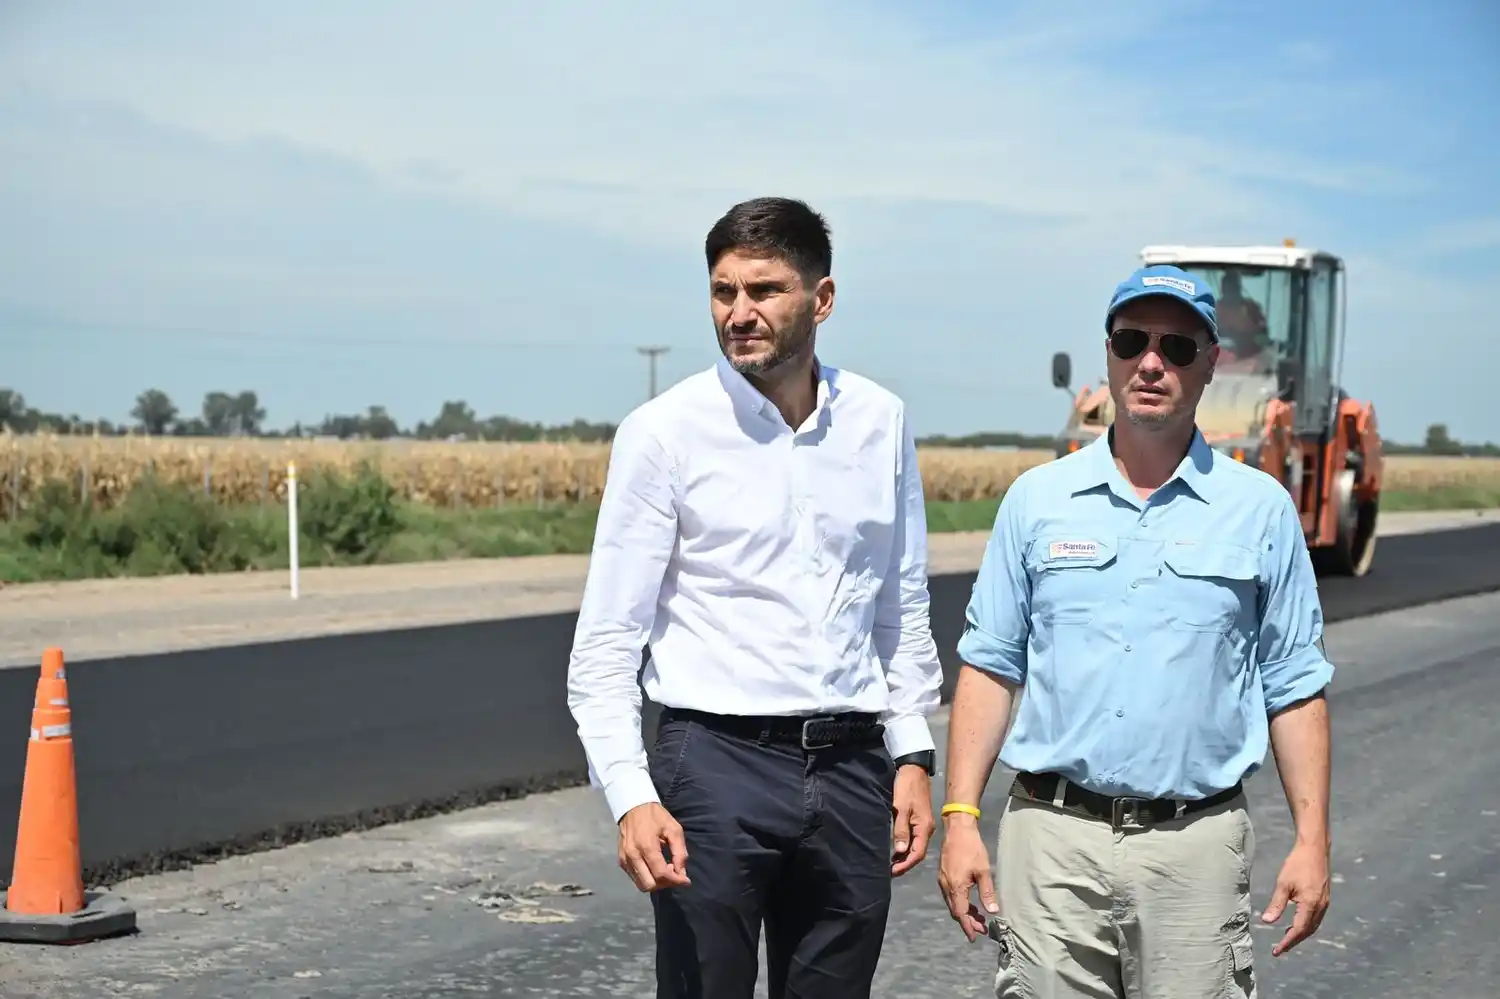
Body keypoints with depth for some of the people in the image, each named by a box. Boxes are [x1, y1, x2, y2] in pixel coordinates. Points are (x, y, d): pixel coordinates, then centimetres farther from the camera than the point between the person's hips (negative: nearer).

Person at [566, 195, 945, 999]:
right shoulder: (665, 432, -7)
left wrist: (912, 753, 8)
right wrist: (631, 796, -17)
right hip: (717, 760, -3)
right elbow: (606, 640, -7)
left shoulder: (880, 422, 5)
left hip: (851, 766, 4)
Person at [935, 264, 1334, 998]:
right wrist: (960, 817, -1)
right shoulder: (1038, 498, 7)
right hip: (1053, 835, 1)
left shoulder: (1261, 508, 5)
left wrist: (1312, 840, 0)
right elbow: (990, 666, 7)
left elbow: (1294, 686, 6)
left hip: (1196, 846, 0)